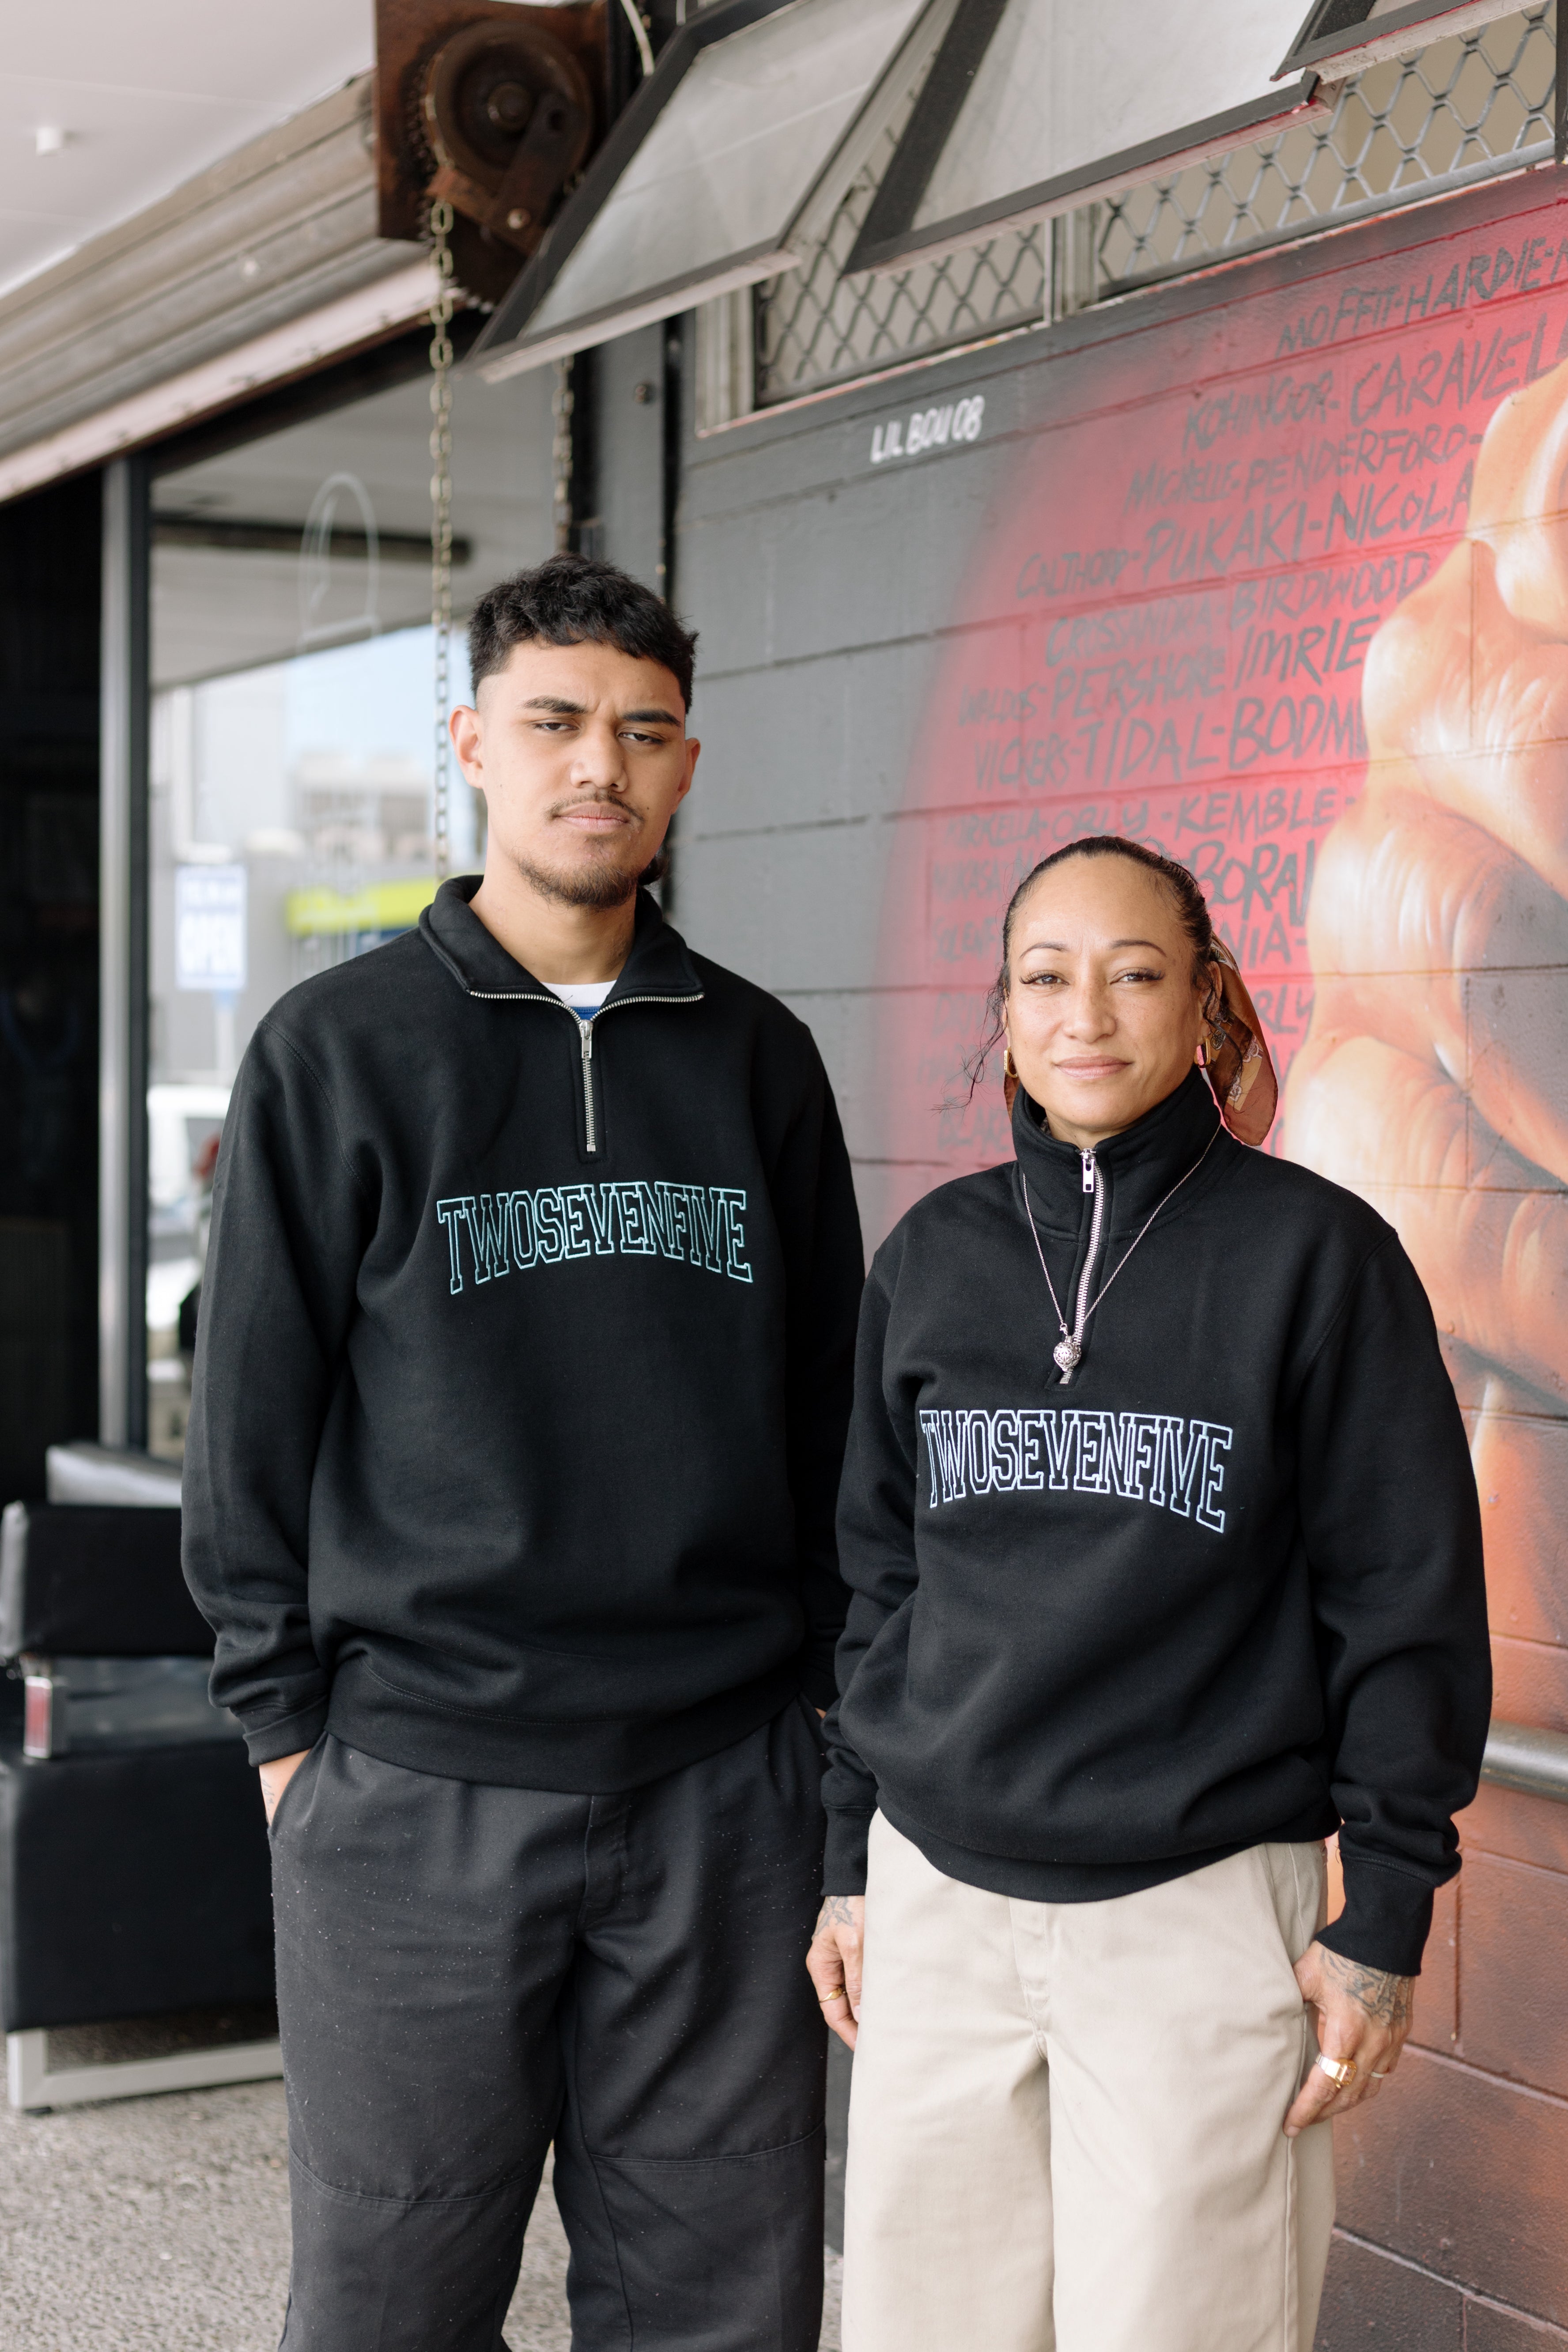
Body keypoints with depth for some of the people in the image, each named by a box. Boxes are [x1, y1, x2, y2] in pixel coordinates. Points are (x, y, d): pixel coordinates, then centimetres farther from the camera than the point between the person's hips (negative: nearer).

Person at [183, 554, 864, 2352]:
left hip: (726, 1786, 3)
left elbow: (827, 1402, 14)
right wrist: (285, 1718, -2)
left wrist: (822, 1681, 10)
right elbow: (252, 1415, 1)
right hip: (415, 1790, -2)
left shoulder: (756, 1059, 10)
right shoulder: (339, 1051, 0)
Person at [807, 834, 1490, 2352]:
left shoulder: (1315, 1254, -4)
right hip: (940, 1900, 4)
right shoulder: (930, 1260, 7)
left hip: (1202, 1908, -3)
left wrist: (1385, 1917, -5)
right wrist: (852, 1861, 13)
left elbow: (1409, 1601, -3)